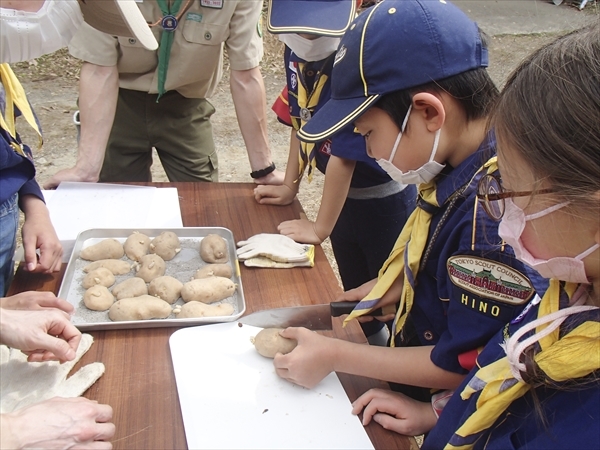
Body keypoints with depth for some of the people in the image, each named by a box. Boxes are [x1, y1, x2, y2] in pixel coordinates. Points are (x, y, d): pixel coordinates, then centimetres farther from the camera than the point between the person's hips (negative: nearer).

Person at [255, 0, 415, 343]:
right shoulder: (297, 51, -6)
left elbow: (344, 153, -26)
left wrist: (320, 229, -18)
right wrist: (289, 187, 11)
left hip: (385, 200, -7)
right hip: (345, 194, 8)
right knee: (356, 298, 24)